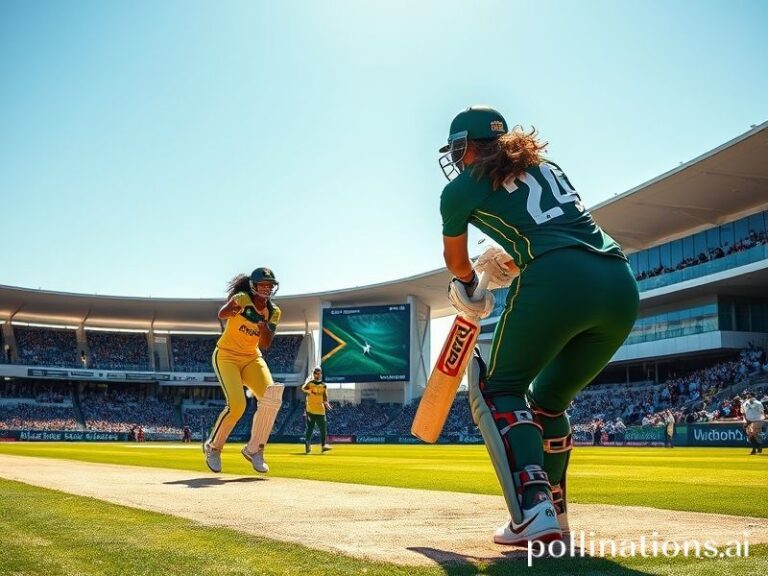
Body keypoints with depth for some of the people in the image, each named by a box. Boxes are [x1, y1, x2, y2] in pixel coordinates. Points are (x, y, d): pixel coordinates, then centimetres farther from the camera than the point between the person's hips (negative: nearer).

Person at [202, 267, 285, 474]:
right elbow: (221, 314, -33)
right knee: (237, 405, -22)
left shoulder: (273, 312, -1)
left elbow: (264, 345, -7)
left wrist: (265, 329, -26)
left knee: (272, 396, -18)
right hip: (227, 356, -5)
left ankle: (254, 449, -3)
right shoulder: (242, 298, -15)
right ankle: (213, 446, 5)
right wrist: (231, 309, -53)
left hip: (252, 359, 5)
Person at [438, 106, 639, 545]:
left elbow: (457, 262, 29)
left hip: (556, 283, -6)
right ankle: (554, 512, 25)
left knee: (499, 388, 11)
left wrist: (469, 284, 50)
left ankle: (534, 511, -7)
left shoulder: (461, 188, 14)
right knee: (550, 398, 24)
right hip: (622, 286, 6)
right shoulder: (547, 166, 29)